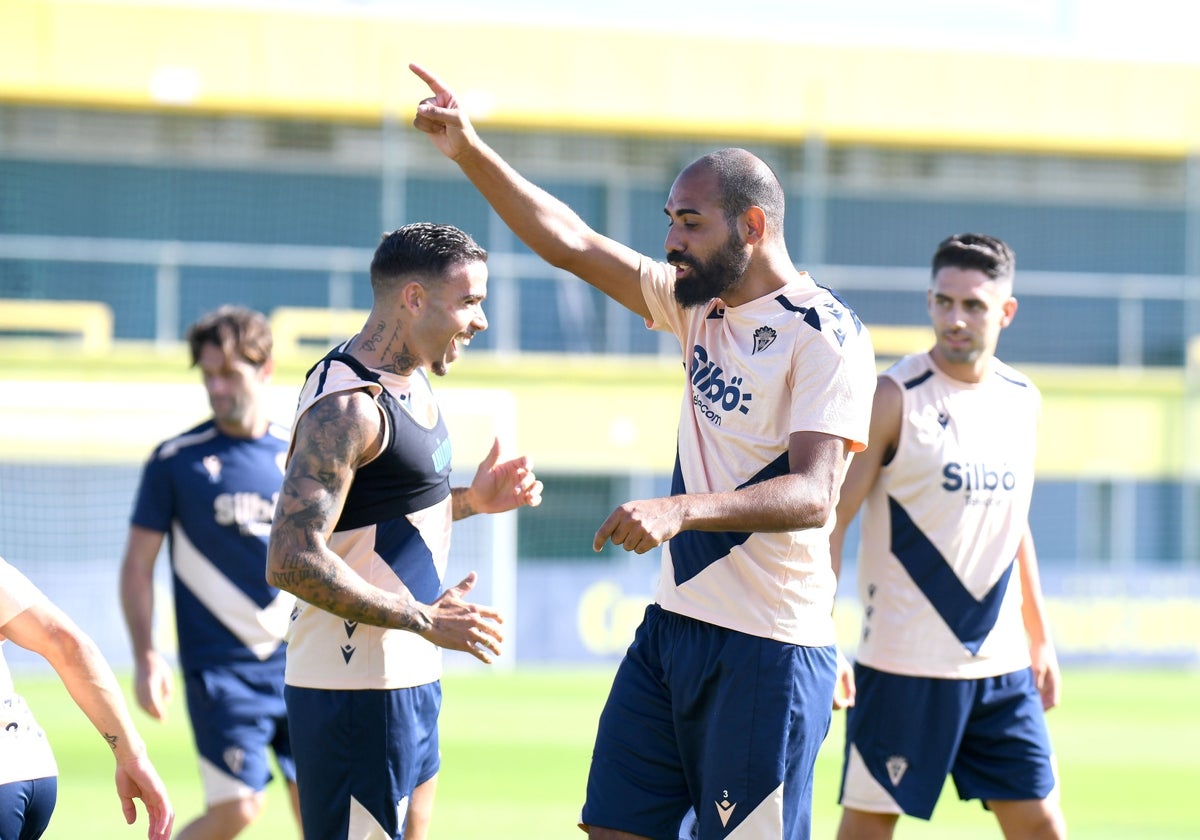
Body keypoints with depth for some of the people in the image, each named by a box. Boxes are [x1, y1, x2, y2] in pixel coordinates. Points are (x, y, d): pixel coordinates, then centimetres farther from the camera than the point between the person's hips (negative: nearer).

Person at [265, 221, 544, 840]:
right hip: (355, 689, -10)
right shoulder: (347, 405, -19)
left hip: (407, 677, 10)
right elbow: (292, 560, -26)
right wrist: (423, 621, -23)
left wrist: (470, 500, 11)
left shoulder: (412, 382, 12)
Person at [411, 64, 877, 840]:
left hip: (766, 649, -8)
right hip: (675, 624, 8)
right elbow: (571, 243, 12)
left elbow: (812, 495, -24)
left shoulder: (825, 335, -13)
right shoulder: (700, 305, 11)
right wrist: (470, 151, 2)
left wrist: (679, 509, -38)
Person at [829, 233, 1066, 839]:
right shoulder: (894, 398, -9)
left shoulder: (1023, 401, 10)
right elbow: (830, 522, -10)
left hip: (1002, 666, 6)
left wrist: (1039, 639, 20)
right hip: (904, 666, -5)